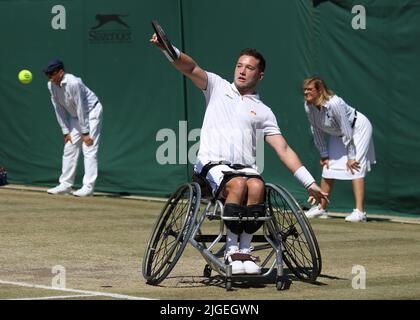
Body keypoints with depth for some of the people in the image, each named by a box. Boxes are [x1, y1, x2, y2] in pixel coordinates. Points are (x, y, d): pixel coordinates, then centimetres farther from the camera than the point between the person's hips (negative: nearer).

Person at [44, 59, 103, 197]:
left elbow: (81, 108, -26)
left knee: (89, 149, -13)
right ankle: (65, 185, 12)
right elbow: (59, 109, -2)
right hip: (74, 115, 8)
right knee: (69, 148, 7)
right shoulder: (51, 85, -9)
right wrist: (65, 131, -4)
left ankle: (88, 186, -14)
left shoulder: (73, 83, -31)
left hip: (91, 111, -8)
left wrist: (85, 132, -22)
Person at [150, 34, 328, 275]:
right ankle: (232, 249, -23)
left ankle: (245, 249, -23)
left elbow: (284, 150, 14)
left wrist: (310, 183, 5)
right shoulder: (218, 87, 20)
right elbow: (191, 68, 3)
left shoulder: (263, 112, 19)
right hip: (213, 165, -2)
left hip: (246, 168, 2)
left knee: (256, 186, -33)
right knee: (238, 184, -34)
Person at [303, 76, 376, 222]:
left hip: (358, 128, -8)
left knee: (355, 167, -20)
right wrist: (324, 155, -1)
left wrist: (351, 157, -25)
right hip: (338, 134, 8)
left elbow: (347, 131, -30)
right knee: (328, 167, 6)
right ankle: (322, 208, 19)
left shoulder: (334, 104, -36)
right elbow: (316, 131, -3)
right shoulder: (308, 106, -16)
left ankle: (359, 211, -26)